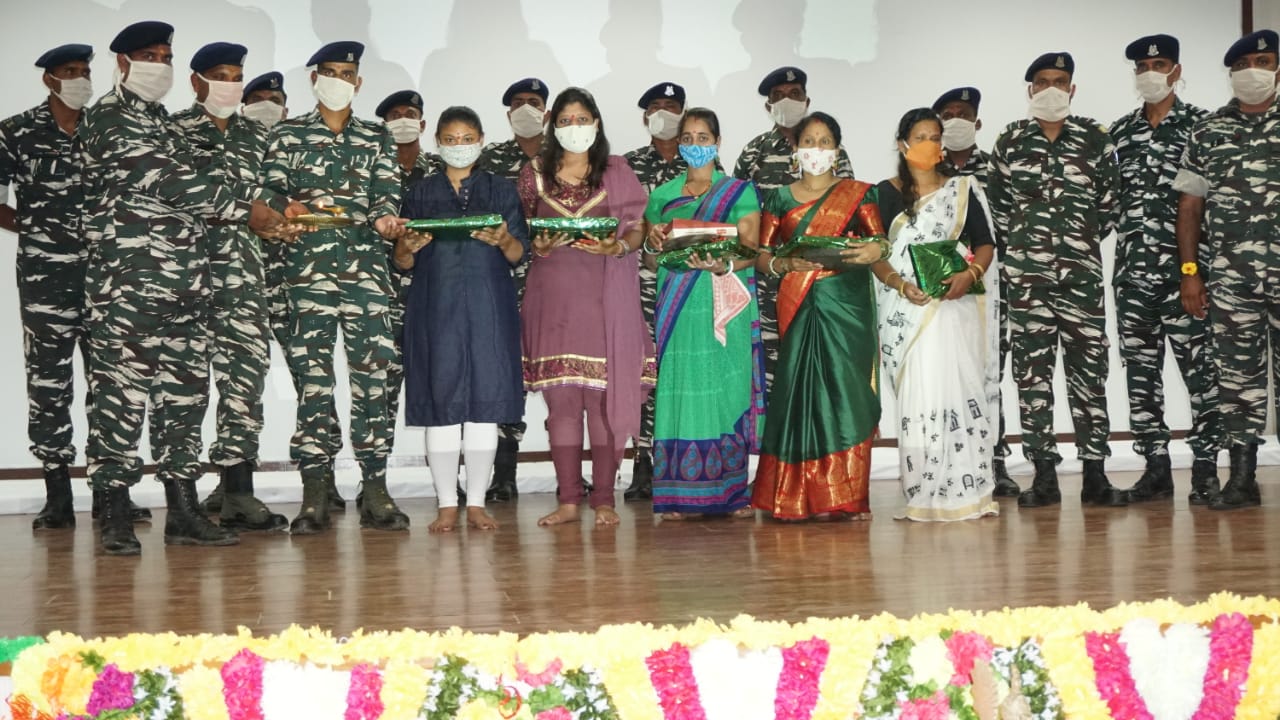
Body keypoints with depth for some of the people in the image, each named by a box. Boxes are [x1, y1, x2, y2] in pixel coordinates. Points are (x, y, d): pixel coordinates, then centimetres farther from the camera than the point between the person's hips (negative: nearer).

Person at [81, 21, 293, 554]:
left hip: (184, 280, 8)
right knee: (121, 391, -5)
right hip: (127, 278, -8)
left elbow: (189, 187, 14)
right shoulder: (109, 118, -5)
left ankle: (183, 511, 12)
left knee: (185, 392, 7)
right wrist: (251, 206, -9)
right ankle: (115, 514, 1)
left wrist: (275, 205, 2)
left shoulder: (163, 121, 21)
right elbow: (171, 182, -14)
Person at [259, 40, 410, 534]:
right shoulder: (288, 134, 13)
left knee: (372, 372, -4)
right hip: (308, 266, -1)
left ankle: (375, 491, 0)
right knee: (313, 374, -5)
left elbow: (387, 190, 8)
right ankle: (314, 496, -1)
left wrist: (384, 216, -15)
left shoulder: (377, 138, 18)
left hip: (366, 267, 1)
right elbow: (271, 191, 6)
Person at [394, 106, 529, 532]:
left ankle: (477, 502, 5)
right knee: (441, 398, -3)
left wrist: (503, 240, -15)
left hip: (488, 306, 0)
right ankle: (447, 505, 5)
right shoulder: (420, 195, 12)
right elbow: (402, 263, 10)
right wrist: (409, 246, -12)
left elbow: (520, 254, 6)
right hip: (436, 306, 0)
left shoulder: (501, 190, 12)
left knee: (486, 397, -2)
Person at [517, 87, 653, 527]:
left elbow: (637, 230, 6)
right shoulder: (534, 175, 12)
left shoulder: (616, 172, 9)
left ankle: (603, 499, 3)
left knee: (607, 392, -3)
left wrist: (618, 247, -14)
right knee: (560, 394, -1)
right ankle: (568, 500, 4)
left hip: (606, 291, -1)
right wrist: (538, 246, -8)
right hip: (553, 291, 1)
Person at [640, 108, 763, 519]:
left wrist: (724, 266, -21)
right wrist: (653, 242, -7)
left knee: (726, 389, -5)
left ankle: (730, 491, -1)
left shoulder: (740, 192, 8)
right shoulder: (662, 195, 16)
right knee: (680, 389, -4)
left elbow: (751, 249, -2)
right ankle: (682, 495, -2)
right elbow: (649, 260, 15)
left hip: (725, 307, -2)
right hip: (677, 308, 2)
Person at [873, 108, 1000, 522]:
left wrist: (970, 274, -11)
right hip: (906, 308, -1)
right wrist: (901, 284, -13)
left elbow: (985, 244, 9)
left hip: (955, 306, 1)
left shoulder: (962, 190, 13)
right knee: (918, 395, -6)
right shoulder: (886, 194, 9)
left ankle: (965, 491, -3)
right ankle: (925, 495, -2)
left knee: (958, 390, -7)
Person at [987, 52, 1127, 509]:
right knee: (1031, 370, 0)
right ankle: (1044, 475, 6)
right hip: (1026, 274, 0)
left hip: (1082, 271, 0)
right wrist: (1021, 241, 9)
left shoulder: (1095, 139, 5)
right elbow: (997, 202, 12)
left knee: (1088, 368, -1)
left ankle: (1095, 473, 4)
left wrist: (1087, 241, 9)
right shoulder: (1010, 142, 6)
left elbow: (1110, 200, 9)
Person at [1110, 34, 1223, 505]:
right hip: (1132, 270, 4)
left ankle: (1205, 467, 3)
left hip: (1183, 268, -4)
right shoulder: (1119, 132, 13)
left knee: (1198, 367, -3)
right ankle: (1156, 466, 13)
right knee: (1140, 369, 6)